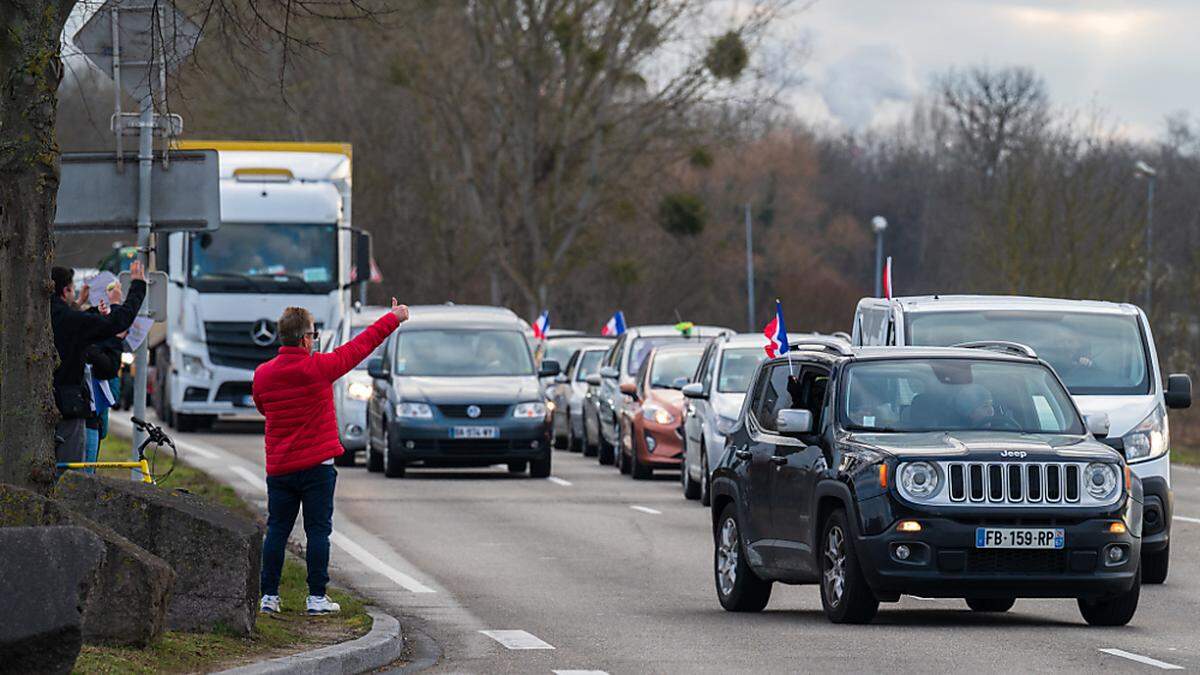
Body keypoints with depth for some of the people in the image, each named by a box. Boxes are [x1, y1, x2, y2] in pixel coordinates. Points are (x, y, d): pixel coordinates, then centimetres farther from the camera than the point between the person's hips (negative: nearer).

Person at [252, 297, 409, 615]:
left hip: (278, 467, 4)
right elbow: (360, 347, 0)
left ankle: (269, 595, 7)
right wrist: (393, 318, 13)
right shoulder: (319, 367, -10)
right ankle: (317, 597, 0)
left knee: (277, 530, 8)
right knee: (318, 530, 1)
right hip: (317, 466, -3)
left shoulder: (262, 374, 0)